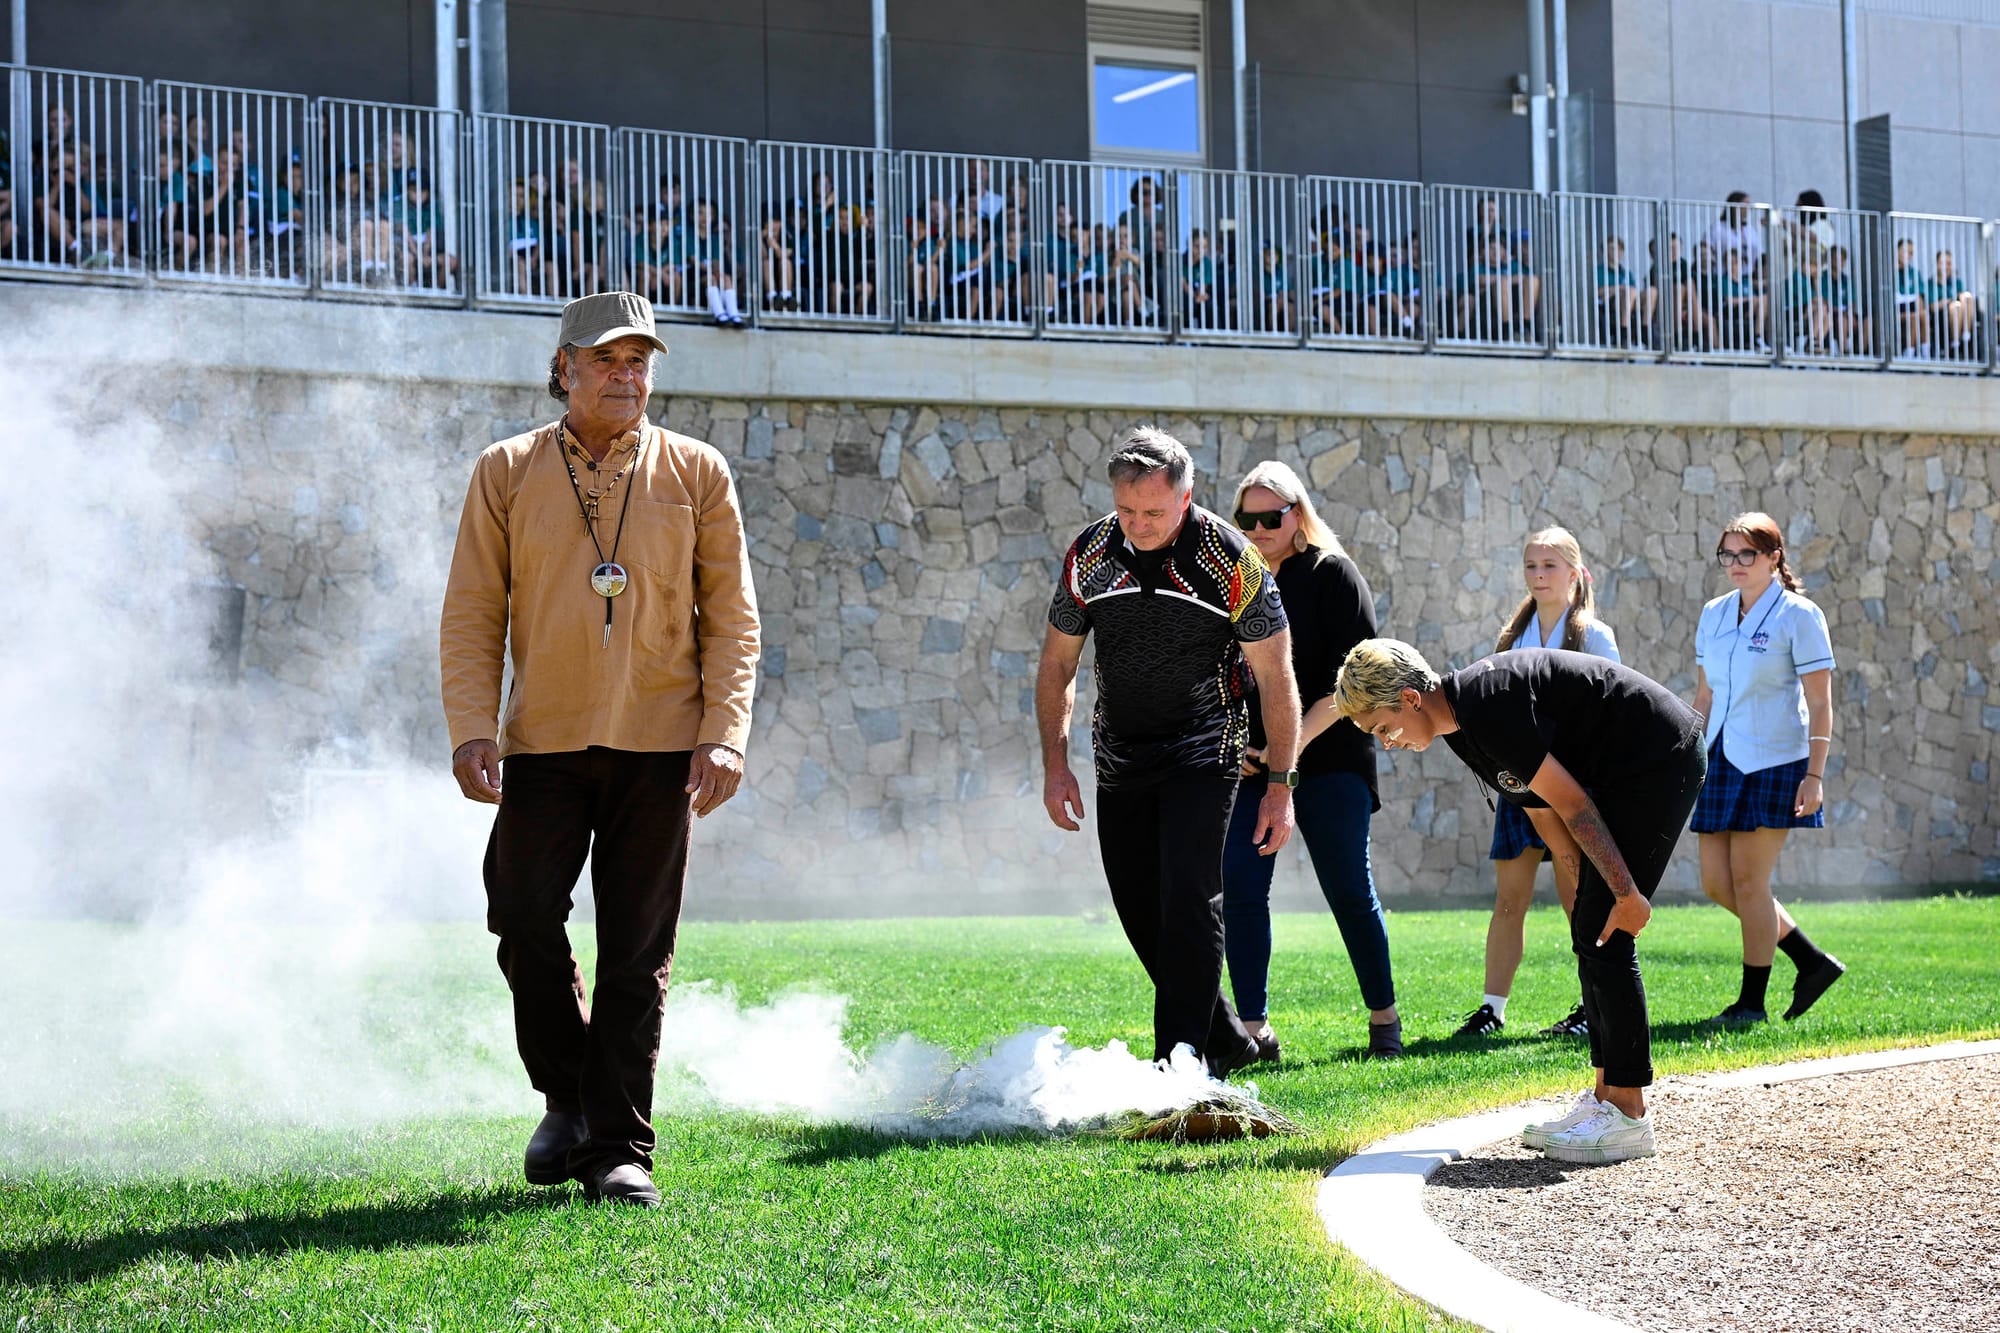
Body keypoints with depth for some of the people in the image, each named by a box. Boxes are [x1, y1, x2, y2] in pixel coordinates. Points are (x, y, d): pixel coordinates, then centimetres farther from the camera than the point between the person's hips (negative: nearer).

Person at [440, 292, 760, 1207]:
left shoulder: (697, 475, 6)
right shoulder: (506, 473, 6)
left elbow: (731, 617, 5)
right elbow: (471, 615, 5)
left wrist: (723, 737, -6)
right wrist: (471, 731, -7)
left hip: (657, 745, 0)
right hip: (543, 743, 0)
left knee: (637, 955, 0)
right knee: (524, 922, -7)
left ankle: (619, 1149, 7)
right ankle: (567, 1099, 17)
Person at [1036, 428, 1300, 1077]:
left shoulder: (1233, 562, -14)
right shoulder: (1090, 554, -4)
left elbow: (1275, 678, -7)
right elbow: (1056, 666, 6)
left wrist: (1280, 785, -9)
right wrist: (1056, 765, 0)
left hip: (1203, 754, -4)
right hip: (1121, 761, 4)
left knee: (1188, 900, -15)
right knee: (1140, 910, 6)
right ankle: (1226, 1039, 23)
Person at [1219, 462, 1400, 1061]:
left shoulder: (1333, 574, -1)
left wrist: (1297, 741, -14)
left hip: (1328, 760, -4)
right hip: (1248, 761, 4)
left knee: (1349, 889, -2)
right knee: (1238, 888, -6)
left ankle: (1384, 1019, 11)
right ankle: (1253, 1028, -1)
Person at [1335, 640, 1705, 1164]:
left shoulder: (1485, 707, -23)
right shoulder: (1460, 727, 8)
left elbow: (1571, 803, -22)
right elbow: (1546, 806, 15)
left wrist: (1625, 892, -19)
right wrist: (1592, 888, 12)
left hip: (1660, 760, -10)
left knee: (1605, 937, -11)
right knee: (1590, 934, 9)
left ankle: (1628, 1115, -10)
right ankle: (1605, 1097, 12)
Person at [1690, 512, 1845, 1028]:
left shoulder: (1798, 615, -6)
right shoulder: (1713, 614, 12)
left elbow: (1820, 704, -8)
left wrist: (1815, 775, -14)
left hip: (1774, 762, -7)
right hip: (1722, 762, 7)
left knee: (1748, 882, -6)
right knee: (1717, 883, 4)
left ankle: (1752, 1001, 7)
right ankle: (1813, 962, 19)